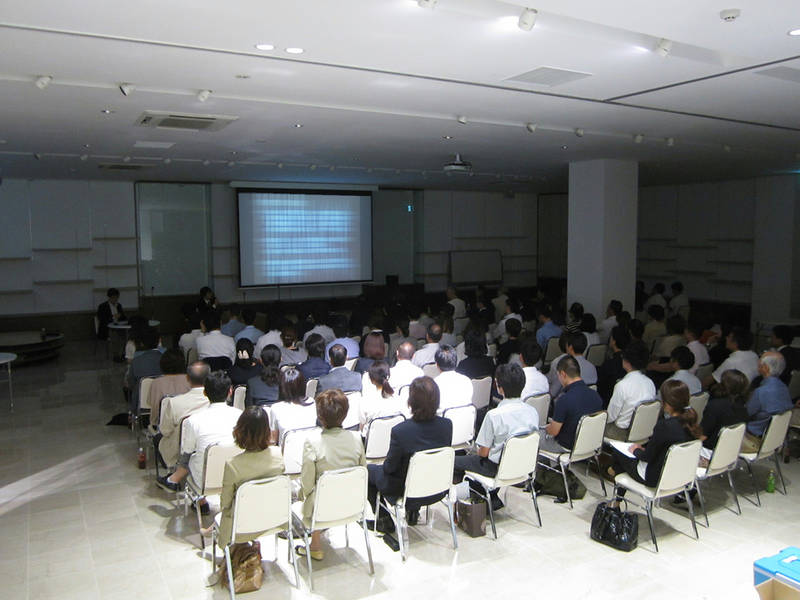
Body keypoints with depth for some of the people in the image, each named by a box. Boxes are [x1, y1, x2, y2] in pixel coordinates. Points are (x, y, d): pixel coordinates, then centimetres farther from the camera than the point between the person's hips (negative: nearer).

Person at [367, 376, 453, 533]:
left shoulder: (400, 431, -31)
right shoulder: (447, 425, -17)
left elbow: (389, 468, -17)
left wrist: (385, 465, 7)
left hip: (407, 491, -4)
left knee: (369, 470, 22)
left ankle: (385, 521, 30)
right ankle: (413, 512, 40)